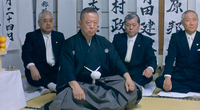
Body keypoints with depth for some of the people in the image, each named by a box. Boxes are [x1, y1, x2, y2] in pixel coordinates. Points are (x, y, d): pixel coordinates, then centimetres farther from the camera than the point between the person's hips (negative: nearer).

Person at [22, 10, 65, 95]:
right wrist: (32, 67, -28)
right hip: (39, 70, -2)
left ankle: (48, 87, -37)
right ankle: (52, 86, -42)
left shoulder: (59, 36, 20)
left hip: (56, 70, 2)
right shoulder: (31, 36, 10)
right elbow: (26, 53, -5)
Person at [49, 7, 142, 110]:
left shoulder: (104, 43, 14)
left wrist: (128, 78, -12)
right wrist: (75, 86, -29)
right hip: (81, 84, -3)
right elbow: (67, 69, -10)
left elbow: (117, 62, 7)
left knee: (132, 89, -20)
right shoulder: (70, 44, 2)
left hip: (104, 83, 4)